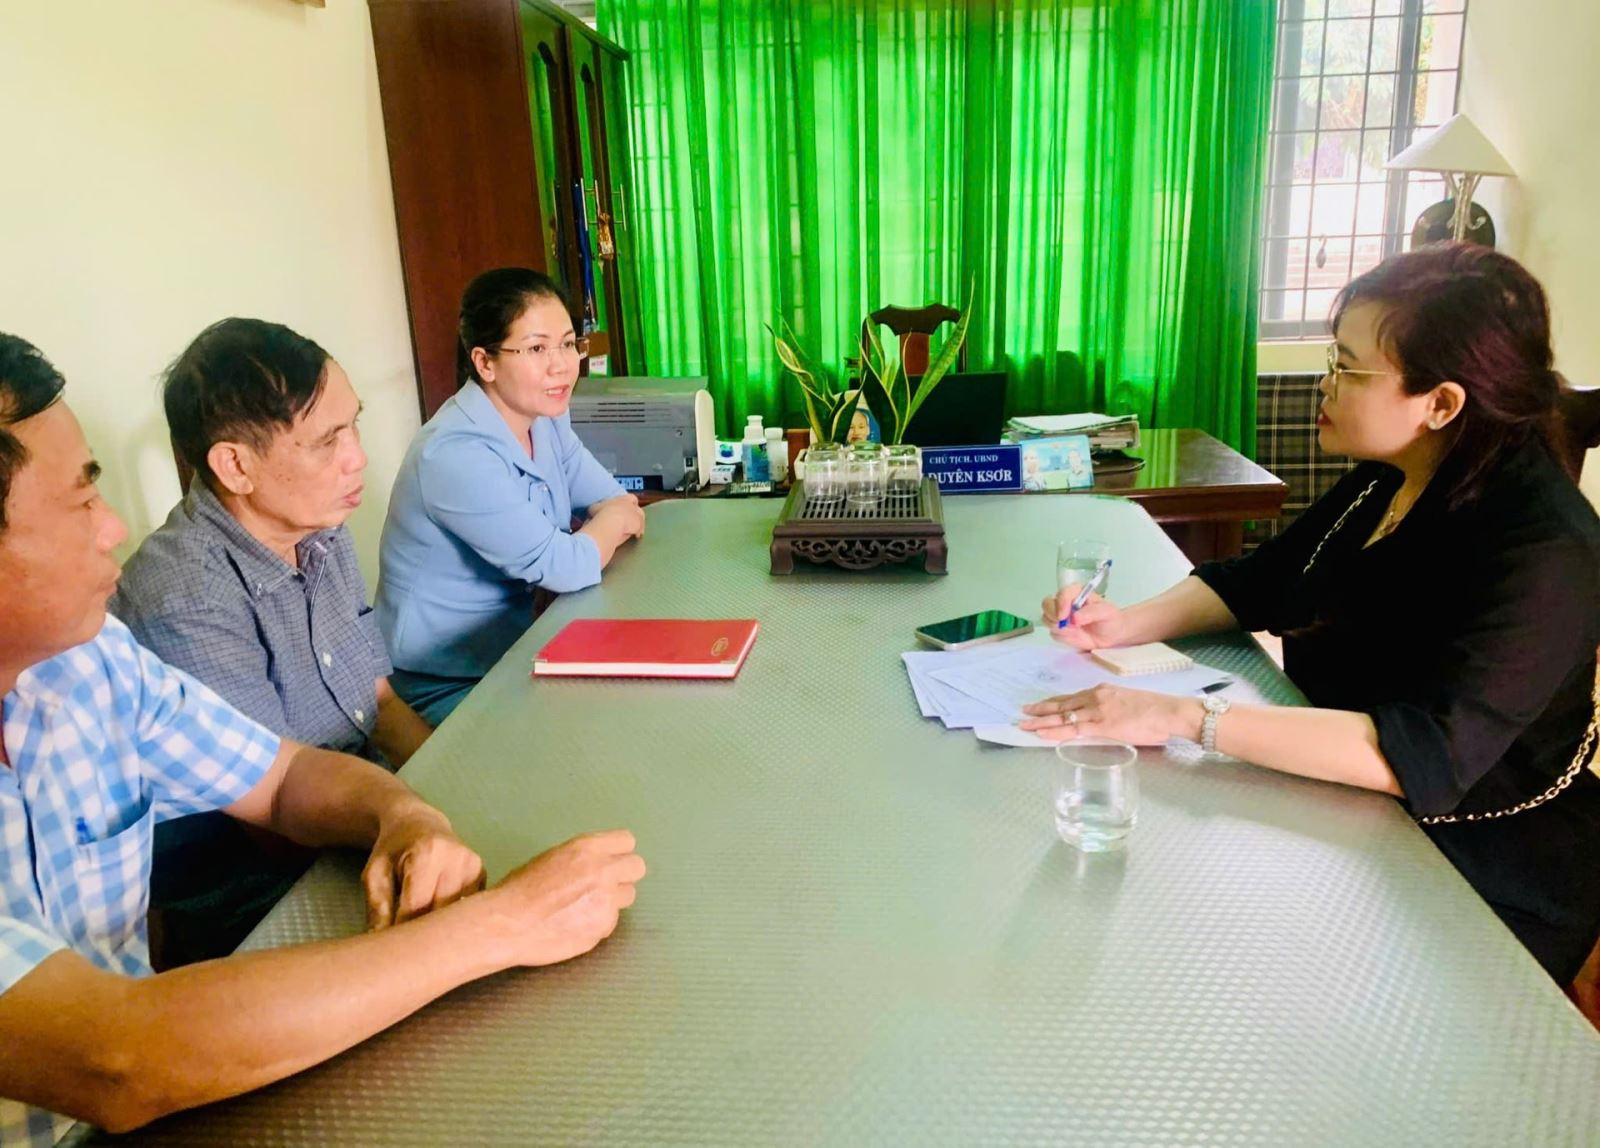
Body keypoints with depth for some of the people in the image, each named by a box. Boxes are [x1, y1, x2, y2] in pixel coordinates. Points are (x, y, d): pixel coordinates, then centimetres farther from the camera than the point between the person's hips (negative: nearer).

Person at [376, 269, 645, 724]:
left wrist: (601, 529, -16)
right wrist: (612, 521, -5)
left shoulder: (545, 418, 0)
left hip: (516, 645, 7)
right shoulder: (456, 455, -26)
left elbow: (618, 501, 6)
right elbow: (566, 567, -23)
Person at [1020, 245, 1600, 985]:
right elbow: (1261, 580, 8)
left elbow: (1425, 756, -36)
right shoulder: (1390, 479, -2)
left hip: (1479, 888, -7)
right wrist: (1127, 625, -10)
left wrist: (1185, 719, -42)